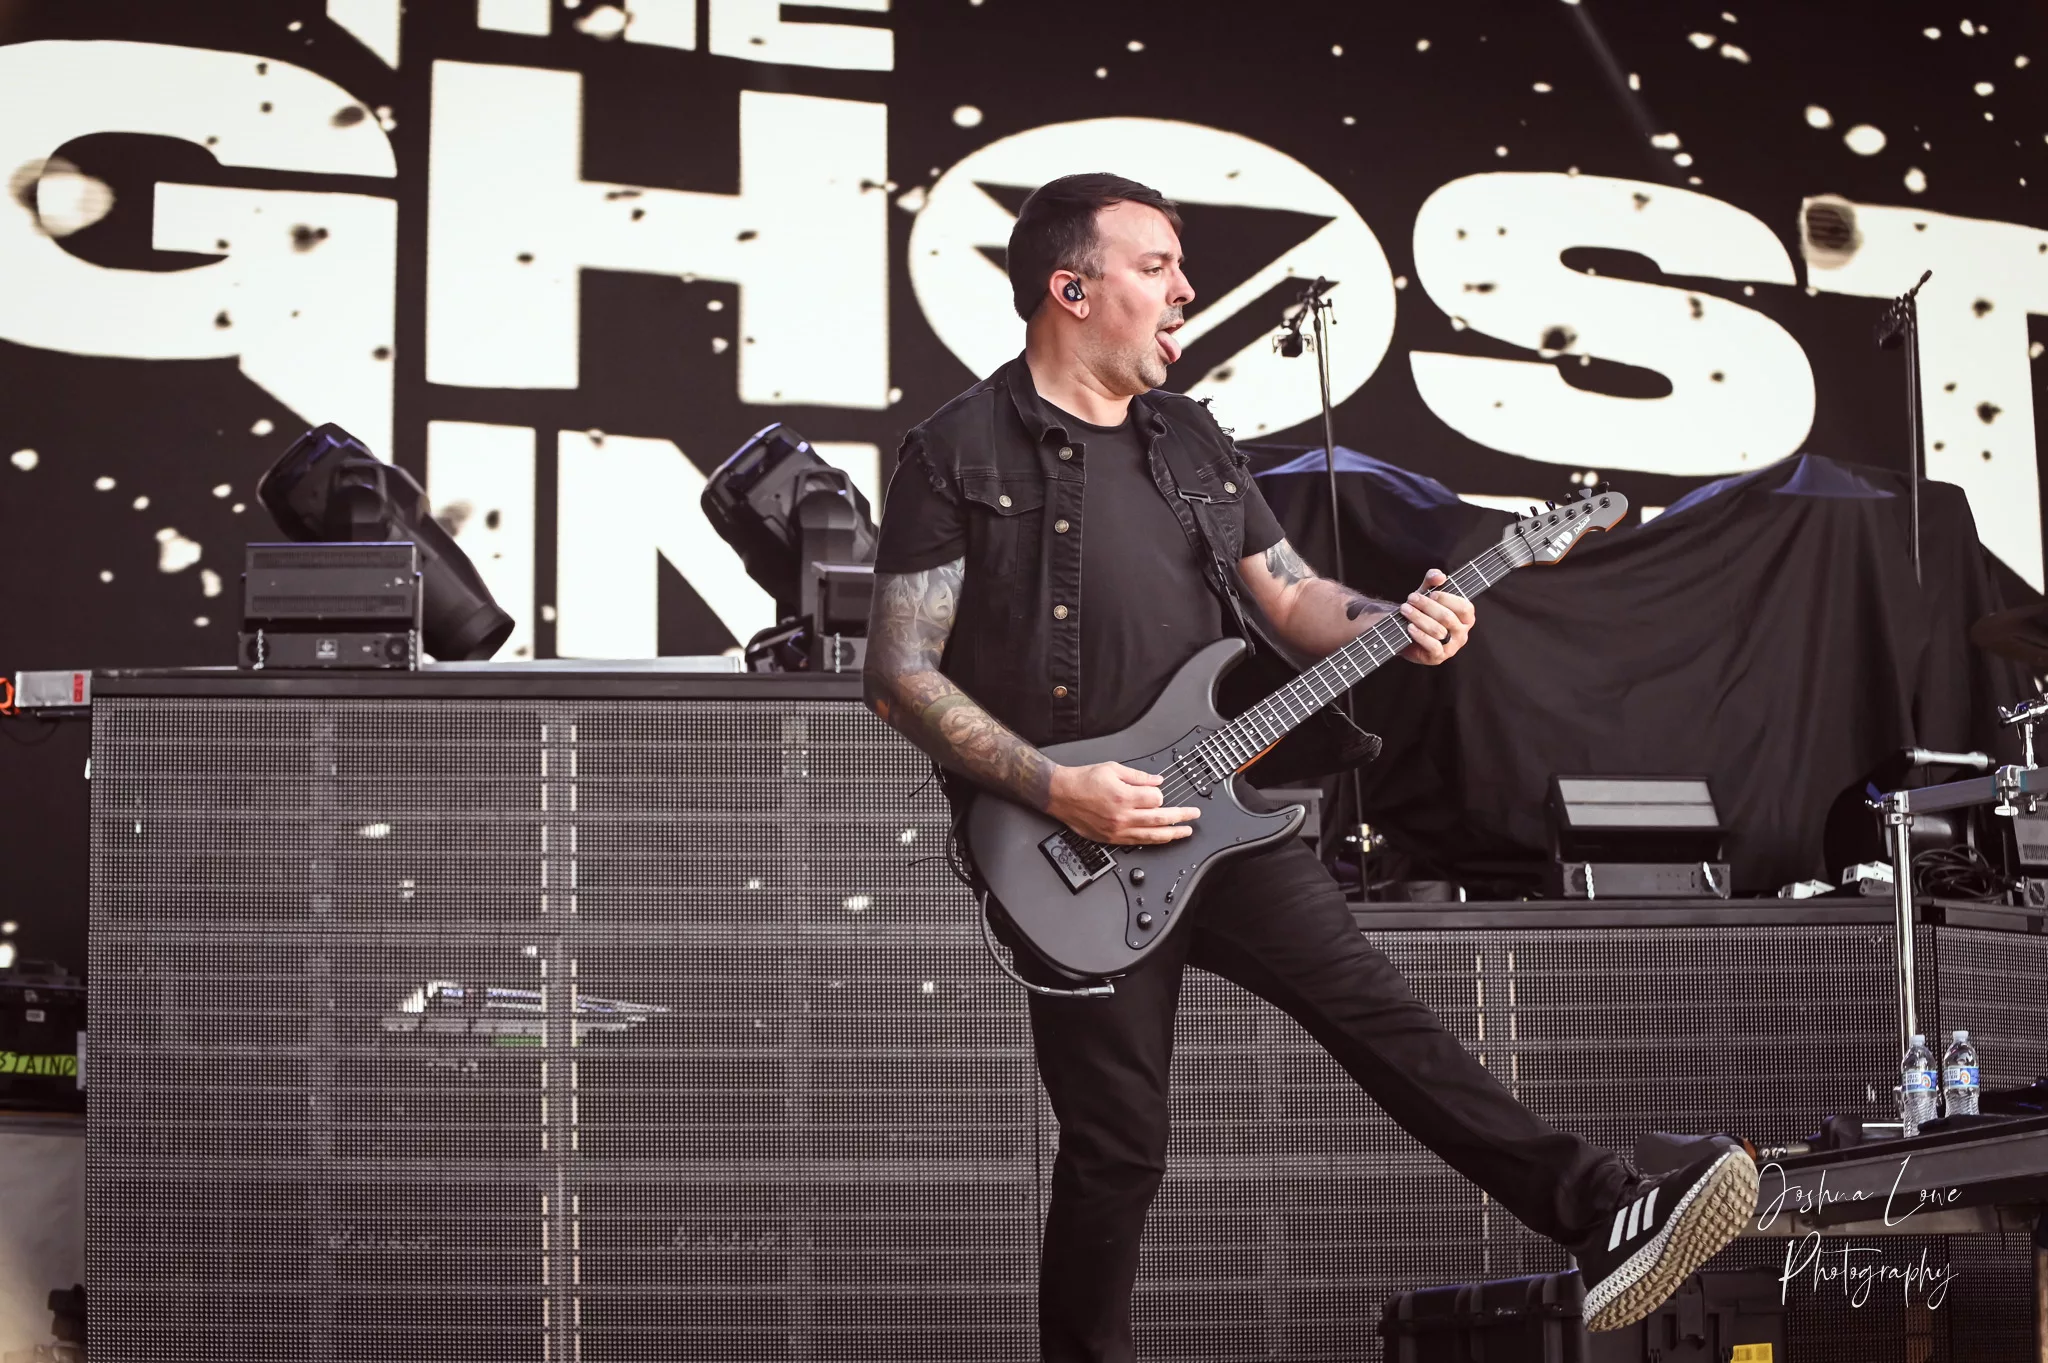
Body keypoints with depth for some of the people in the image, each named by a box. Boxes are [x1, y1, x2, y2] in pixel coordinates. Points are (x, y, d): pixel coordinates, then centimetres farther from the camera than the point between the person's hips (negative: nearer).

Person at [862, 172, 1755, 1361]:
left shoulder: (1193, 440, 13)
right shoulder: (961, 453, -7)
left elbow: (1294, 597, 17)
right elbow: (900, 671, -10)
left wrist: (1396, 626, -5)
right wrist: (1056, 788, -19)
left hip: (1216, 813, 5)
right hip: (1077, 854, -5)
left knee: (1380, 1013, -3)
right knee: (1118, 1145, 1)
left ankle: (1605, 1220, -5)